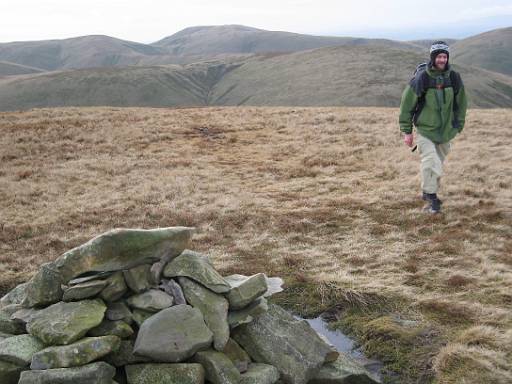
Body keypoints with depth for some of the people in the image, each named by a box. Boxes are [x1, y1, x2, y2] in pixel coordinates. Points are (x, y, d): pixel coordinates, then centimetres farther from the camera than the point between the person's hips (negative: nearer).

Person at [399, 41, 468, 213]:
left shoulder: (454, 78, -2)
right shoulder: (421, 78, -13)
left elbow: (461, 103, 12)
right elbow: (406, 104, -7)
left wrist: (458, 127, 13)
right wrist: (406, 131, -6)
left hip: (445, 131, 5)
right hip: (425, 130, -4)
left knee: (437, 164, 16)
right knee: (431, 164, -17)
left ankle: (428, 192, 36)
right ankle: (431, 198, -4)